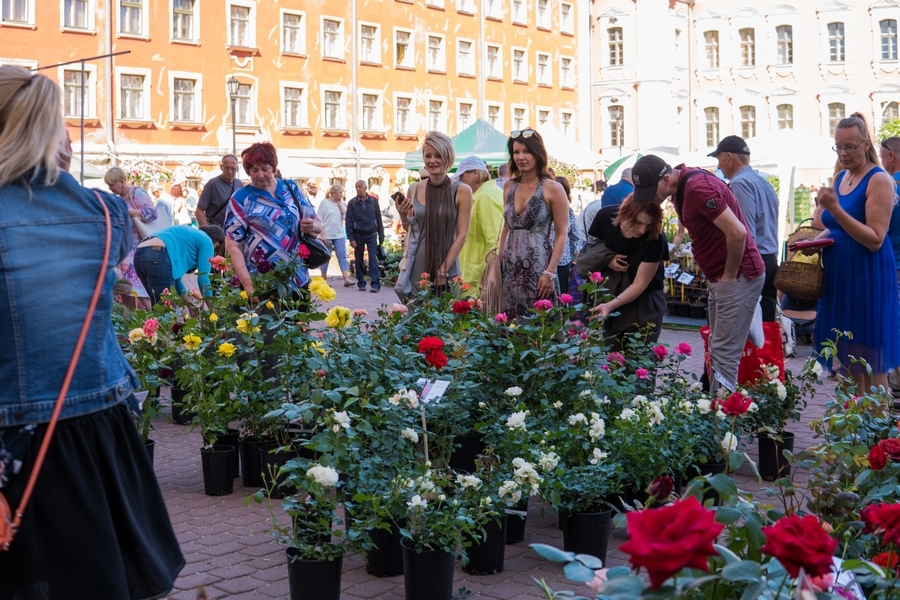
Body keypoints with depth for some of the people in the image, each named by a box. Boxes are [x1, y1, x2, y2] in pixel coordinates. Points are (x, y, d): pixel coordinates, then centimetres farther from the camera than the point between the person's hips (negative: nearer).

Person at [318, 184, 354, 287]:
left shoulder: (341, 203, 10)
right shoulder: (324, 203, -4)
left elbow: (345, 216, 0)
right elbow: (319, 220, -6)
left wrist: (340, 204, -4)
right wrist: (323, 234, -12)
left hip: (339, 235, 4)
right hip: (327, 235, -4)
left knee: (342, 257, -5)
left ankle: (346, 279, -12)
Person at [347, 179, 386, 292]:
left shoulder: (373, 201, 3)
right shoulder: (352, 203, 1)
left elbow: (379, 219, 6)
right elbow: (349, 221, -1)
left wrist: (381, 236, 4)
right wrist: (351, 238, -8)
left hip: (371, 234, -1)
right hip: (358, 235, 1)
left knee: (373, 258, -10)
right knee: (359, 260, 5)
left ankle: (375, 284, -14)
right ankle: (361, 283, 14)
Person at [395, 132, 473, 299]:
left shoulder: (461, 191, -5)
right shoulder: (414, 190, 5)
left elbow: (462, 234, -6)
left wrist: (443, 272, -10)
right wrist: (405, 215, -4)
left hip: (447, 271, -3)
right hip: (416, 270, 3)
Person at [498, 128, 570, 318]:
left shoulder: (552, 189, -6)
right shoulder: (510, 186, 9)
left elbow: (562, 234, -8)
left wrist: (550, 273, -15)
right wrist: (498, 263, 11)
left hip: (538, 267, -5)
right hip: (510, 269, 5)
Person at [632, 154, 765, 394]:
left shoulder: (698, 187, -22)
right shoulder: (681, 188, 9)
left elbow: (737, 233, -27)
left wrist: (729, 275, -16)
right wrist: (717, 276, 12)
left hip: (738, 276, -10)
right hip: (720, 278, 10)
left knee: (723, 355, -10)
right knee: (717, 353, 14)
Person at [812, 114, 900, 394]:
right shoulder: (841, 178, 12)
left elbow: (875, 240, -18)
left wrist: (835, 209, -24)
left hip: (868, 279, -8)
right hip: (839, 277, 8)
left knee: (871, 368, -2)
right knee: (849, 363, 11)